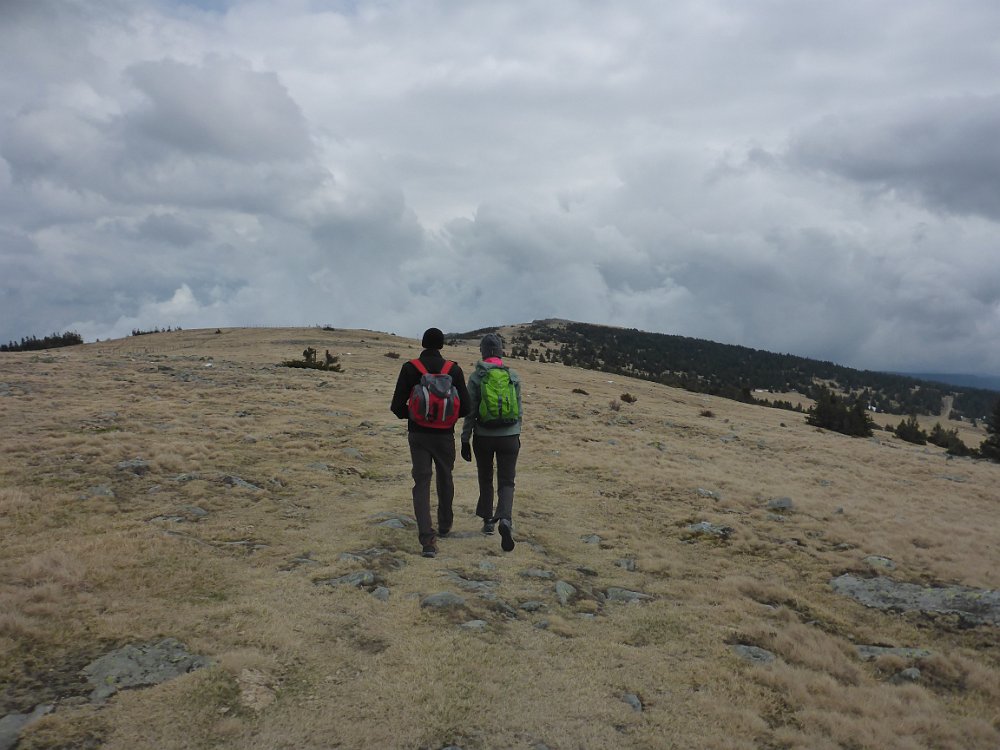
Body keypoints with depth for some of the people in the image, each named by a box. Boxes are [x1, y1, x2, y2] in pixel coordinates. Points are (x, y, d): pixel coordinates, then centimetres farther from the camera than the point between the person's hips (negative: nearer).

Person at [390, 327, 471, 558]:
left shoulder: (410, 368, -8)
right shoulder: (454, 370, -6)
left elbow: (397, 406, -9)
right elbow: (465, 407, -6)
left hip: (418, 434, -1)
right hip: (445, 435, 1)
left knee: (422, 483, 0)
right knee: (445, 479, 22)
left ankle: (427, 538, -13)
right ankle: (445, 524, 38)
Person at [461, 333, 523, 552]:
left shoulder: (476, 377, -7)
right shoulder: (513, 376, -1)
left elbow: (470, 412, -6)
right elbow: (519, 409, 5)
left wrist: (465, 440, 1)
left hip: (483, 437, 0)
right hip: (509, 436, 1)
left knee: (485, 480, 20)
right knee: (506, 482, 5)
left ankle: (488, 520, 28)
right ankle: (504, 519, -19)